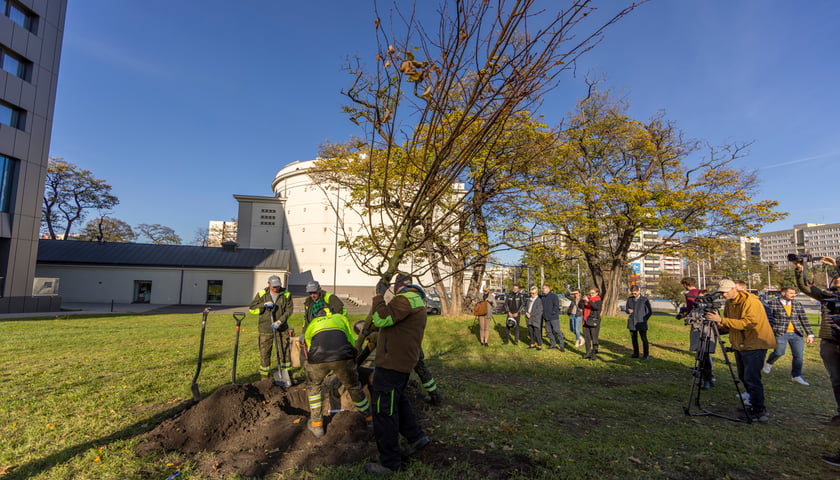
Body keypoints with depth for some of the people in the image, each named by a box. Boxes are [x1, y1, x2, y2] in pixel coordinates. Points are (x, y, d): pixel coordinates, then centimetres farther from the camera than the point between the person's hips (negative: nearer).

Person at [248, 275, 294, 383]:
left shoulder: (286, 295, -1)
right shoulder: (261, 294, 1)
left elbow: (289, 310, -7)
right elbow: (252, 308, 1)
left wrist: (279, 322, -19)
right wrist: (264, 305, -15)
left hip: (281, 328, 0)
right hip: (265, 329, 0)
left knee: (285, 351, 2)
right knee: (264, 353, 5)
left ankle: (285, 375, 15)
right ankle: (264, 377, 19)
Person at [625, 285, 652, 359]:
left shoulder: (645, 300, -3)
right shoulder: (629, 299, 8)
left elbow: (649, 312, 3)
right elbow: (626, 309, 15)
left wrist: (644, 320, -4)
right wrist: (628, 310, -9)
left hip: (641, 324, -4)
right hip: (632, 323, 4)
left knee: (644, 339, -2)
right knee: (634, 339, 10)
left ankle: (646, 354, 10)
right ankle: (635, 354, 22)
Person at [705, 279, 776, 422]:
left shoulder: (751, 302, -18)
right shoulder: (729, 303, 8)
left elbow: (748, 323, -28)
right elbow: (729, 325, 11)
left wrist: (722, 320, -31)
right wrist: (718, 322, -11)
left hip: (755, 344, -9)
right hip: (740, 345, 9)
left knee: (751, 378, -11)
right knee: (743, 377, 15)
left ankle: (760, 411, -1)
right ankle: (754, 404, 30)